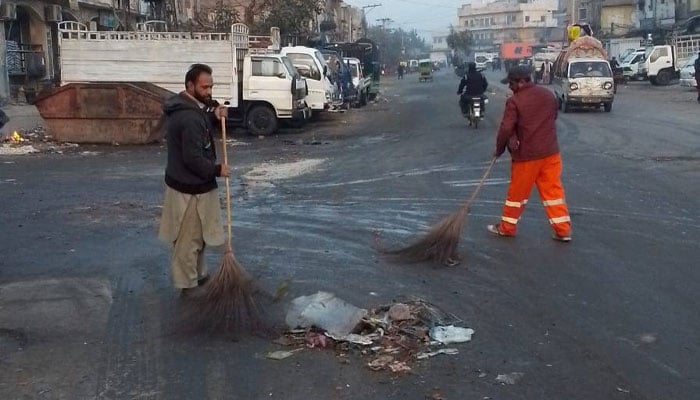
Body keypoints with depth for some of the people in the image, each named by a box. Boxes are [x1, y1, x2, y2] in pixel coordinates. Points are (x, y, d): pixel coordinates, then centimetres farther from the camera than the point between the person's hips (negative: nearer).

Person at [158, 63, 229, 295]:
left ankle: (199, 276, 36)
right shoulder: (190, 117, -26)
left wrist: (213, 118, 2)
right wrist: (217, 170, -13)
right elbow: (193, 159, -28)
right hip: (191, 188, -10)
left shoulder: (184, 107, 6)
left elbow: (201, 130, 21)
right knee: (189, 240, 3)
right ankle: (189, 287, 15)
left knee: (197, 236, 22)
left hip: (188, 183, 10)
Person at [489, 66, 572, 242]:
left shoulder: (514, 101, -14)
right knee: (553, 190, 9)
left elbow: (506, 129, -17)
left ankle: (507, 227, 21)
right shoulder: (548, 95, 6)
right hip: (550, 152, 5)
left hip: (526, 154, -5)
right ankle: (563, 230, 9)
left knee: (517, 191, 8)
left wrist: (499, 149, -3)